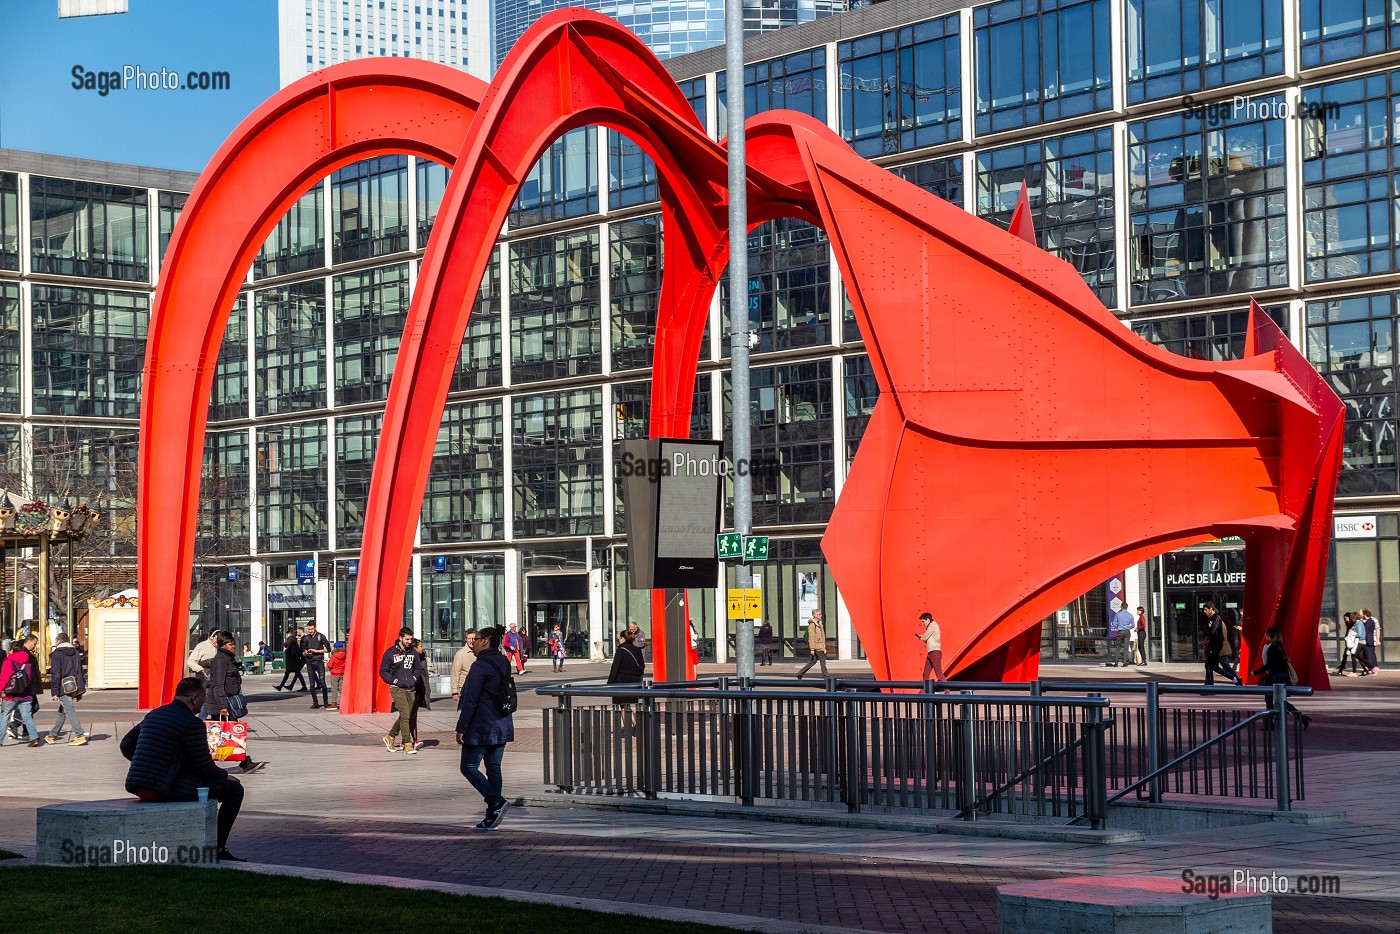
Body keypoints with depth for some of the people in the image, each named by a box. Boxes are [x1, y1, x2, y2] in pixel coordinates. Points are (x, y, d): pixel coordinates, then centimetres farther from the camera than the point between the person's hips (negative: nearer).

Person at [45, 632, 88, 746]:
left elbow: (55, 674, -13)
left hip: (64, 689, -7)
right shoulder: (75, 653, 14)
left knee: (70, 712, -9)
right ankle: (52, 736, 29)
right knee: (62, 712, 18)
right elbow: (80, 672, 17)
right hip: (75, 688, 7)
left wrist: (55, 692, -11)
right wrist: (80, 691, 21)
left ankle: (80, 736, -18)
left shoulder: (57, 654, -7)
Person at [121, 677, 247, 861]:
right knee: (234, 789, 1)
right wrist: (225, 776, 11)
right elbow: (204, 768, -8)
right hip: (166, 789, -9)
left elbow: (126, 744, 21)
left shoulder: (154, 715, 13)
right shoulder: (192, 723, -13)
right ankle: (218, 849, 5)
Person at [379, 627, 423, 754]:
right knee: (405, 715, -14)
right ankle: (407, 744, -11)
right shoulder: (390, 653, -5)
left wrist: (414, 678, 6)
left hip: (410, 689, 5)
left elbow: (418, 667, 23)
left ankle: (390, 736, 28)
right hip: (397, 688, -5)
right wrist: (394, 681, -9)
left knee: (406, 716, 9)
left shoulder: (413, 652, 8)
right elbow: (383, 671, 0)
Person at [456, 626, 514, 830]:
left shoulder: (480, 666, -16)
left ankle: (496, 801, -14)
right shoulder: (504, 663, 10)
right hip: (502, 727, 8)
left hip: (481, 728, -8)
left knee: (468, 767, 2)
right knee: (494, 769, 11)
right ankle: (492, 817, 11)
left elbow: (470, 700, -17)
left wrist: (461, 728, -13)